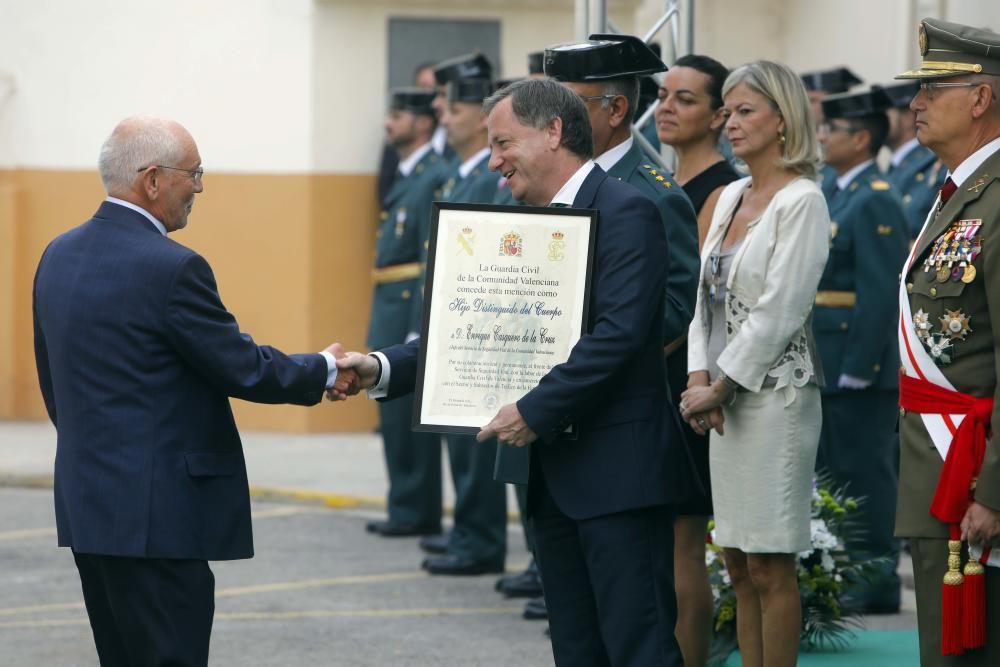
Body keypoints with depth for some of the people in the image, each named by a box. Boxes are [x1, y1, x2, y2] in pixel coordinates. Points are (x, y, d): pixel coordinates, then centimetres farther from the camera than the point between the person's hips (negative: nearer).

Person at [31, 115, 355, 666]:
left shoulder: (59, 255, 9)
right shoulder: (170, 268, -18)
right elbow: (243, 369, -12)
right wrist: (323, 372, 5)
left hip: (86, 502, 9)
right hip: (157, 513, -9)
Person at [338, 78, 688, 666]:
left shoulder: (626, 213, -11)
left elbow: (619, 333, -21)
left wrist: (535, 412, -20)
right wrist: (382, 369, -1)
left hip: (617, 468, -9)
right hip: (554, 474, 9)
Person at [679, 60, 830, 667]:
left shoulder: (802, 202, -10)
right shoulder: (731, 197, 14)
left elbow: (779, 312, -15)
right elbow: (707, 298, 13)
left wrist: (719, 389, -12)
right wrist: (700, 379, -1)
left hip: (776, 394, -8)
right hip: (727, 397, 8)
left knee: (770, 567, -4)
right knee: (739, 565, 9)